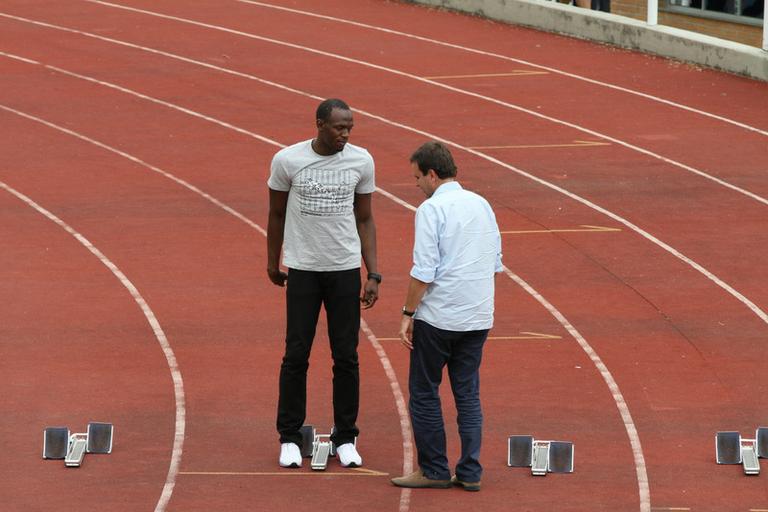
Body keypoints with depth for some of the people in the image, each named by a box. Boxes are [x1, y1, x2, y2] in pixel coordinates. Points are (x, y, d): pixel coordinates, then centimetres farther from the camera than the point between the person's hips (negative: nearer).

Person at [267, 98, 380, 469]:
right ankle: (290, 438, 11)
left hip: (345, 270, 1)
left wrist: (373, 275, 1)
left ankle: (345, 439, 14)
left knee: (346, 357, 3)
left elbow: (364, 219, 5)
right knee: (296, 356, 1)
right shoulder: (287, 160, -8)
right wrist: (273, 264, 15)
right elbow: (276, 214, 6)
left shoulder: (361, 161, -3)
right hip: (302, 270, -1)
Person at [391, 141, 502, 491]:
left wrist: (408, 313, -9)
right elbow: (496, 264, 15)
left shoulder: (432, 209, -12)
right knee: (468, 393, 11)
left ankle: (433, 470, 7)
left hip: (438, 317, -7)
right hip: (478, 317, 7)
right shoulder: (482, 205, 10)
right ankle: (470, 472, 9)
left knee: (424, 393, 5)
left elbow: (423, 271, -16)